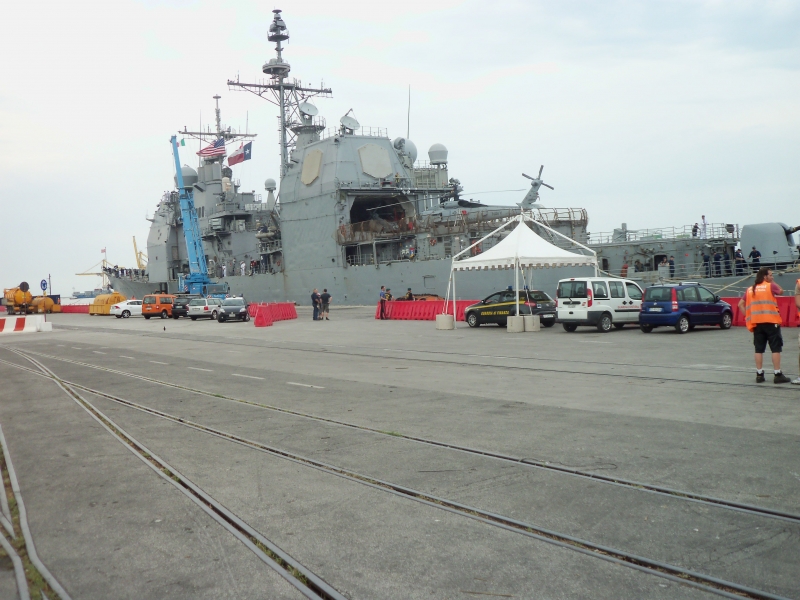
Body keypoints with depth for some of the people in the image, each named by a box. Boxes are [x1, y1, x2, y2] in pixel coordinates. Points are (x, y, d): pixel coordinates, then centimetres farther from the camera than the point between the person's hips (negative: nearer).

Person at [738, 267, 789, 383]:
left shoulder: (750, 289, 11)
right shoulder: (771, 286, -3)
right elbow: (780, 291, 16)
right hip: (771, 322, -5)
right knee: (776, 348, 0)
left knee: (759, 349, 7)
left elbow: (740, 304, 10)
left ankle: (759, 374, 9)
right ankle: (778, 375, -1)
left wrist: (748, 316, 9)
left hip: (757, 323, 5)